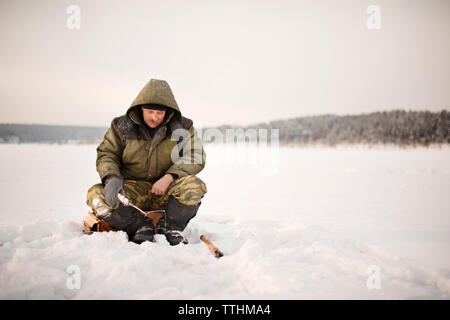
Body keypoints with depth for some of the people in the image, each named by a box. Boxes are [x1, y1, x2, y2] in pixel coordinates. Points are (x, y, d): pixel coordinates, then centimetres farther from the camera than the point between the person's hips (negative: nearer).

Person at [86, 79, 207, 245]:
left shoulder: (182, 126, -2)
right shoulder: (122, 125, -1)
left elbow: (195, 157, -4)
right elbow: (106, 154, 3)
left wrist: (170, 177, -22)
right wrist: (111, 177, -21)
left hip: (165, 191, 0)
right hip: (132, 190, 1)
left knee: (195, 186, -31)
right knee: (96, 195, -26)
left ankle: (171, 226, -7)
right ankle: (141, 226, -14)